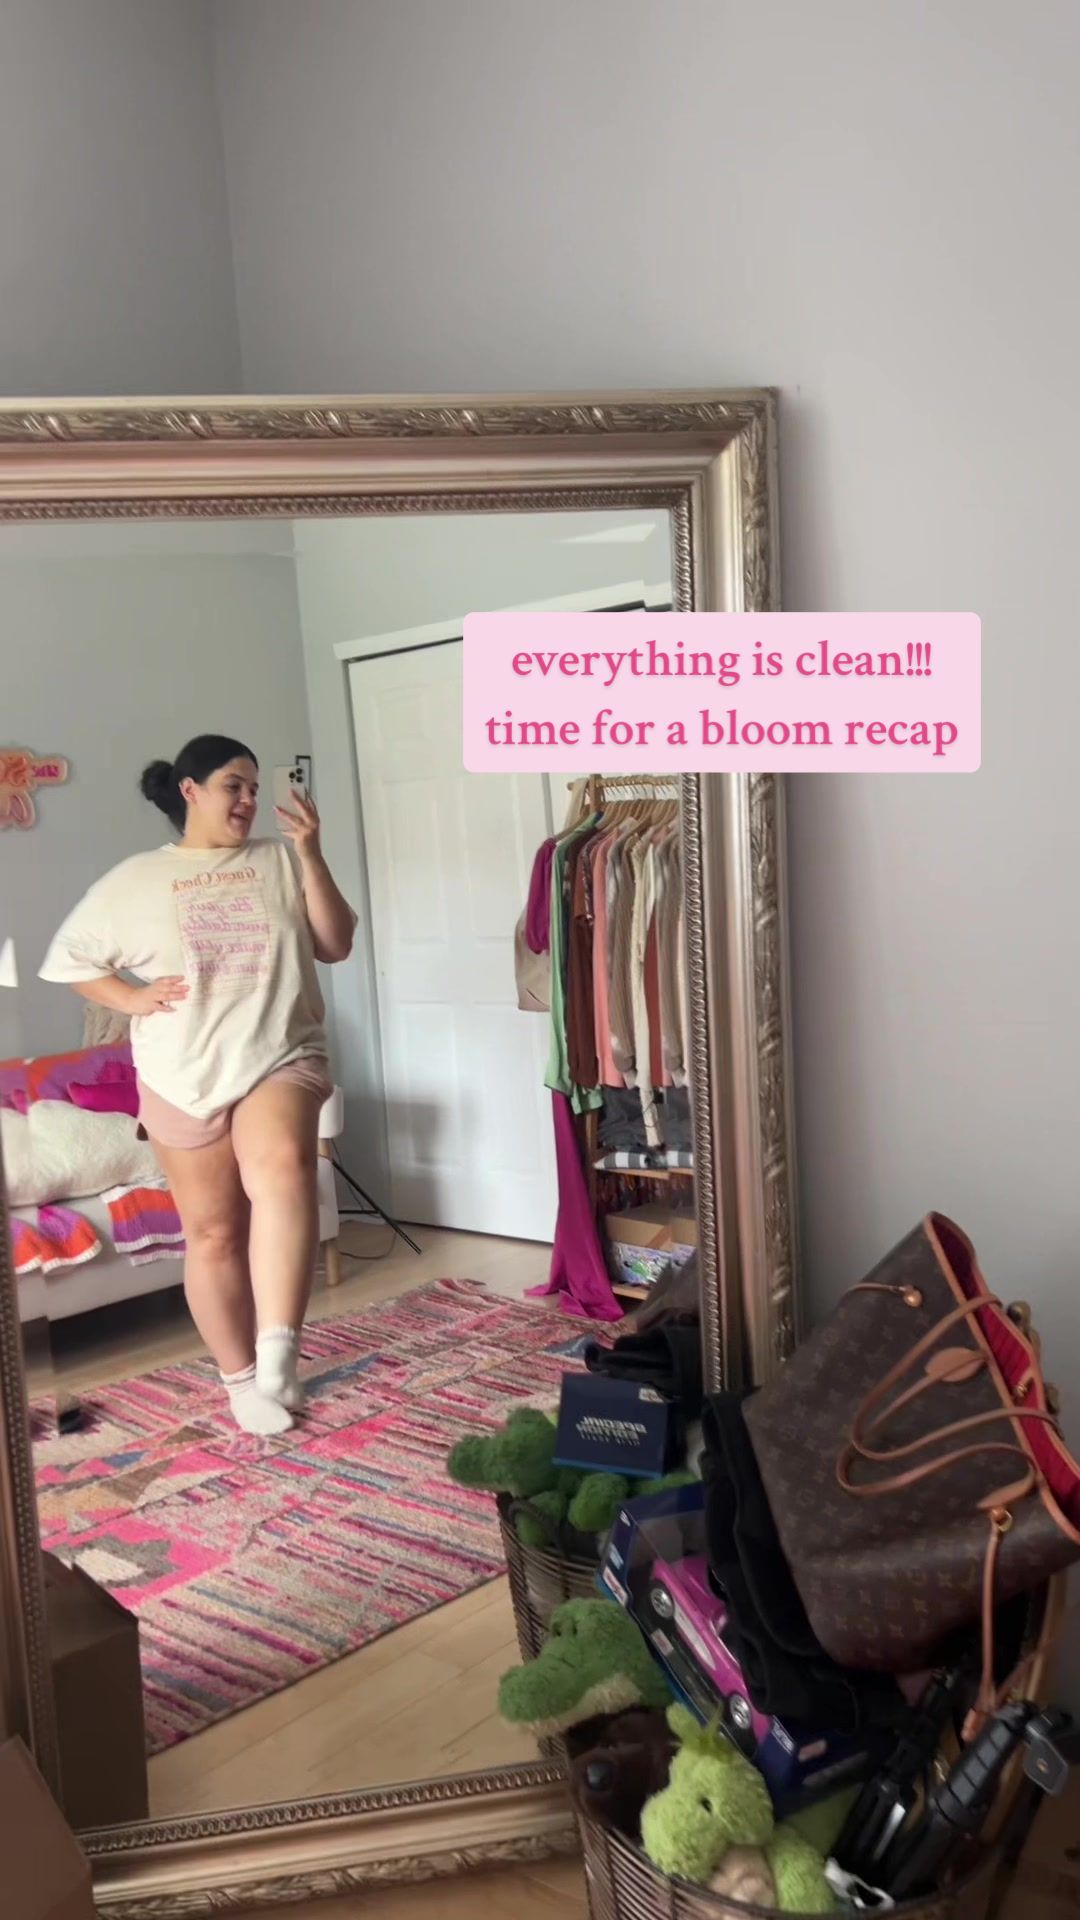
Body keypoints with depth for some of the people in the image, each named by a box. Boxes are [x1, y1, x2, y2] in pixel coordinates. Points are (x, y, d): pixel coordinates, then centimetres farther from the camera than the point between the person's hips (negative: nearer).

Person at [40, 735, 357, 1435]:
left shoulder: (280, 862, 7)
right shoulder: (136, 880, 6)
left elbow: (336, 945, -1)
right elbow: (68, 957, 12)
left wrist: (312, 855, -10)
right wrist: (133, 998, -3)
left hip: (281, 1059, -1)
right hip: (185, 1078, 1)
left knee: (281, 1167, -32)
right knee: (213, 1233, 8)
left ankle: (279, 1350, -33)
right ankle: (242, 1375, 24)